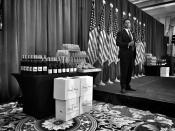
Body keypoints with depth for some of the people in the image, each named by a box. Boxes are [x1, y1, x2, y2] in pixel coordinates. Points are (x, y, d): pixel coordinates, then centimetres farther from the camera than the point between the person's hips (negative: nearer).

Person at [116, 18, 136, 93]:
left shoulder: (131, 33, 22)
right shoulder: (121, 33, -1)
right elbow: (118, 43, -13)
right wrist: (128, 44, -20)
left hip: (131, 55, 7)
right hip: (124, 55, -7)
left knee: (130, 71, 9)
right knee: (124, 72, -5)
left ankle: (127, 86, 20)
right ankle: (123, 88, 3)